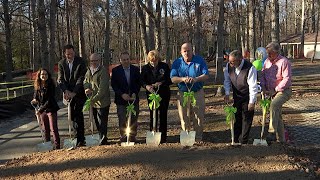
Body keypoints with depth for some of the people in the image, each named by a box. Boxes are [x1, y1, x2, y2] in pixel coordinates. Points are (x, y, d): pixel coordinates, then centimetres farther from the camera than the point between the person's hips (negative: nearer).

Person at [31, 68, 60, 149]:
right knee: (45, 129, 13)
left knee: (53, 129, -3)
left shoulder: (51, 85, -14)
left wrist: (40, 110, -18)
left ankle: (57, 146, 4)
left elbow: (49, 101, -17)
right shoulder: (37, 86, 2)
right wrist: (34, 100, -8)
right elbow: (35, 96, 16)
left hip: (51, 109, -5)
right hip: (42, 110, 5)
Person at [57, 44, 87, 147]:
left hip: (79, 93, -4)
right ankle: (80, 138, 17)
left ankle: (80, 139, -7)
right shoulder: (61, 64, 8)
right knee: (74, 115, 6)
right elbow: (60, 79, 4)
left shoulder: (81, 62, -3)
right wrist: (66, 91, -13)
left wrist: (74, 92, -16)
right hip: (68, 93, 4)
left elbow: (81, 79, -8)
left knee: (77, 114, -12)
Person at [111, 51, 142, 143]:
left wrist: (135, 93, -8)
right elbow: (113, 84, -3)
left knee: (133, 120, 6)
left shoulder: (135, 69, 6)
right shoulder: (115, 70, 0)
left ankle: (132, 137, 18)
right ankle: (123, 138, 12)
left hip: (134, 98, 2)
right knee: (122, 121, 0)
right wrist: (122, 94, -14)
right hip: (121, 99, -2)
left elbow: (139, 83, 7)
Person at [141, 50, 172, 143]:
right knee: (153, 115, 3)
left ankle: (163, 137, 12)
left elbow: (170, 80, -2)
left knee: (163, 115, 3)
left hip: (164, 94, -1)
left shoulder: (164, 66, -1)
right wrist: (147, 86, -18)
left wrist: (161, 83, -18)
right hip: (151, 94, 1)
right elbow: (142, 80, 4)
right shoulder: (145, 68, 3)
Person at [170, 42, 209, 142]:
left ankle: (198, 137, 19)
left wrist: (196, 79, -26)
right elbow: (172, 79, -6)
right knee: (184, 118, 5)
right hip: (182, 94, 1)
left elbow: (206, 75, -7)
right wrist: (183, 79, -26)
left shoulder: (199, 60, -1)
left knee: (199, 117, 5)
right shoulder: (177, 63, 1)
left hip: (198, 93, 0)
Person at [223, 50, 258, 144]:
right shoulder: (229, 66, -11)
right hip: (236, 96, 5)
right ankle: (236, 140, 23)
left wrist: (252, 102, -21)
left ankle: (243, 141, 9)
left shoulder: (250, 68, -26)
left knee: (246, 119, -1)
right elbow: (227, 80, 3)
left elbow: (253, 86, -23)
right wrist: (227, 94, -5)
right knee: (237, 117, 12)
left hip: (247, 97, -5)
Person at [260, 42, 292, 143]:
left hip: (284, 90, -7)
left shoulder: (284, 62, -15)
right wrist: (263, 87, -5)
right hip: (272, 92, 7)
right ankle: (280, 139, 24)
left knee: (274, 105, -34)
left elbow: (287, 79, -19)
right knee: (277, 115, 13)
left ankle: (272, 132, -32)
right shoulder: (267, 61, 6)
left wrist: (275, 90, -21)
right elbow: (262, 75, 10)